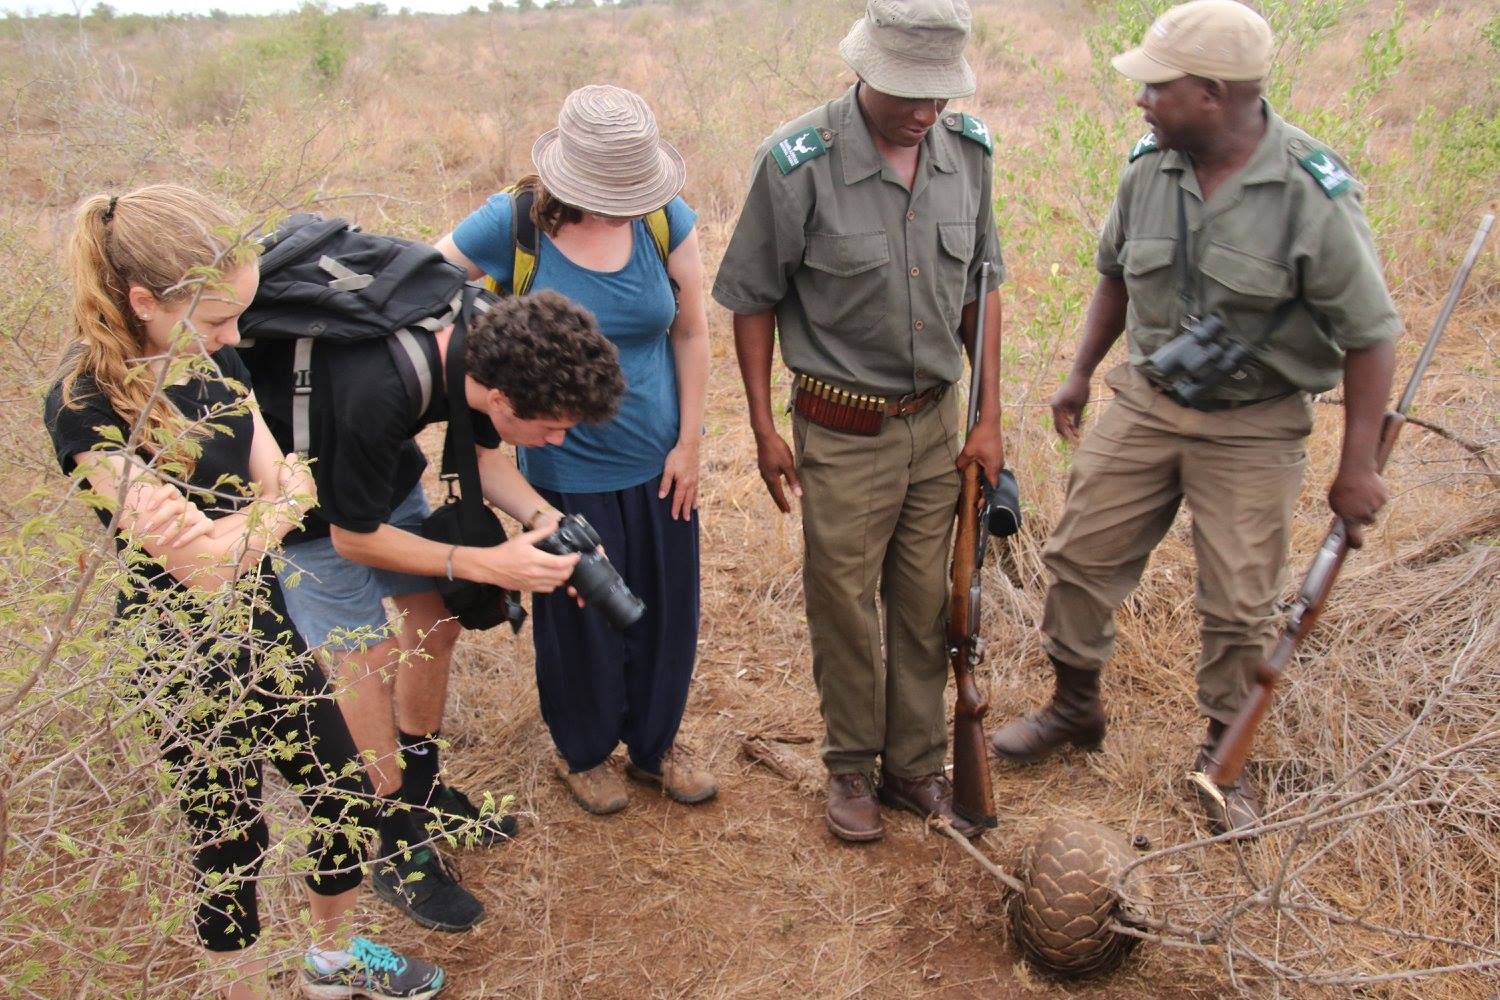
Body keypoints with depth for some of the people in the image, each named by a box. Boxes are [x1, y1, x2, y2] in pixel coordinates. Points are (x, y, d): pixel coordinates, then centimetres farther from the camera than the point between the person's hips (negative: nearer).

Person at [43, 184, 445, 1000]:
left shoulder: (213, 361, -2)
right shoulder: (85, 406, -23)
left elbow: (285, 487, -8)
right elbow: (202, 562, -27)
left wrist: (223, 529, -27)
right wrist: (274, 505, -12)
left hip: (265, 627, 7)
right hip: (185, 661, -7)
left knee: (345, 798, 19)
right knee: (231, 846, 12)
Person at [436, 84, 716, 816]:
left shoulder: (666, 220, -9)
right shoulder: (510, 226, -16)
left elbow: (691, 333, 0)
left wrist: (689, 441, 0)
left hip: (658, 464, 3)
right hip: (566, 472, -3)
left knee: (665, 612, 16)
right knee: (579, 618, 15)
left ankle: (656, 743, 42)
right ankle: (583, 752, 42)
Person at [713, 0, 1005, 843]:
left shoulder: (968, 151, -3)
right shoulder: (798, 164, -17)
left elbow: (982, 288, 7)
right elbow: (753, 299, -7)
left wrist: (989, 417, 4)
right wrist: (764, 430, -7)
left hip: (937, 420, 4)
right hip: (843, 431, -4)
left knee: (926, 606, 14)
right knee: (845, 606, 9)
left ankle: (918, 765, 33)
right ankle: (853, 766, 31)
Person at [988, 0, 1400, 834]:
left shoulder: (1314, 194, -18)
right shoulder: (1149, 170, -4)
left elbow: (1371, 336, -12)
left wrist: (1358, 467, -14)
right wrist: (1082, 373, 16)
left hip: (1254, 428, -4)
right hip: (1148, 401, 4)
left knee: (1240, 607, 3)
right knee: (1081, 555, 7)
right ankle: (1075, 707, 31)